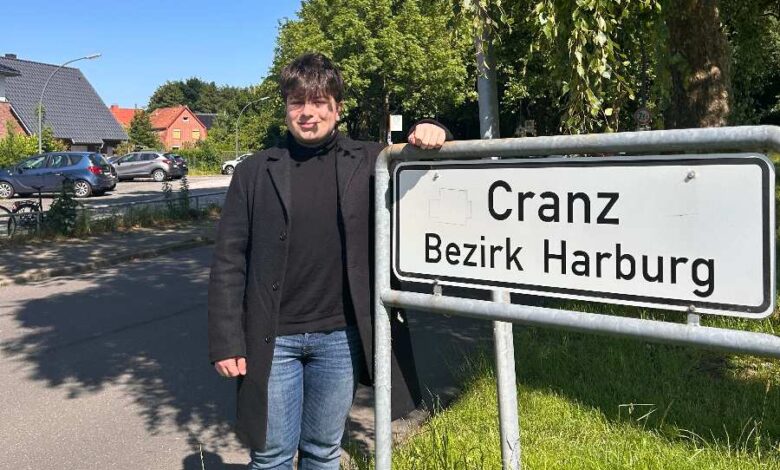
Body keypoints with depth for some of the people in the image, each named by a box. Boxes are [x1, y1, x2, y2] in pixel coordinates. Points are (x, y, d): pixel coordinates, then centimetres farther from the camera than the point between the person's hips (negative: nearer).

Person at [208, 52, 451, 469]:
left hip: (340, 336, 1)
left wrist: (431, 134, -13)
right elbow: (229, 261, -1)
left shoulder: (368, 162, 1)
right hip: (273, 339, 0)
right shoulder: (254, 172, 0)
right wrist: (226, 341, -6)